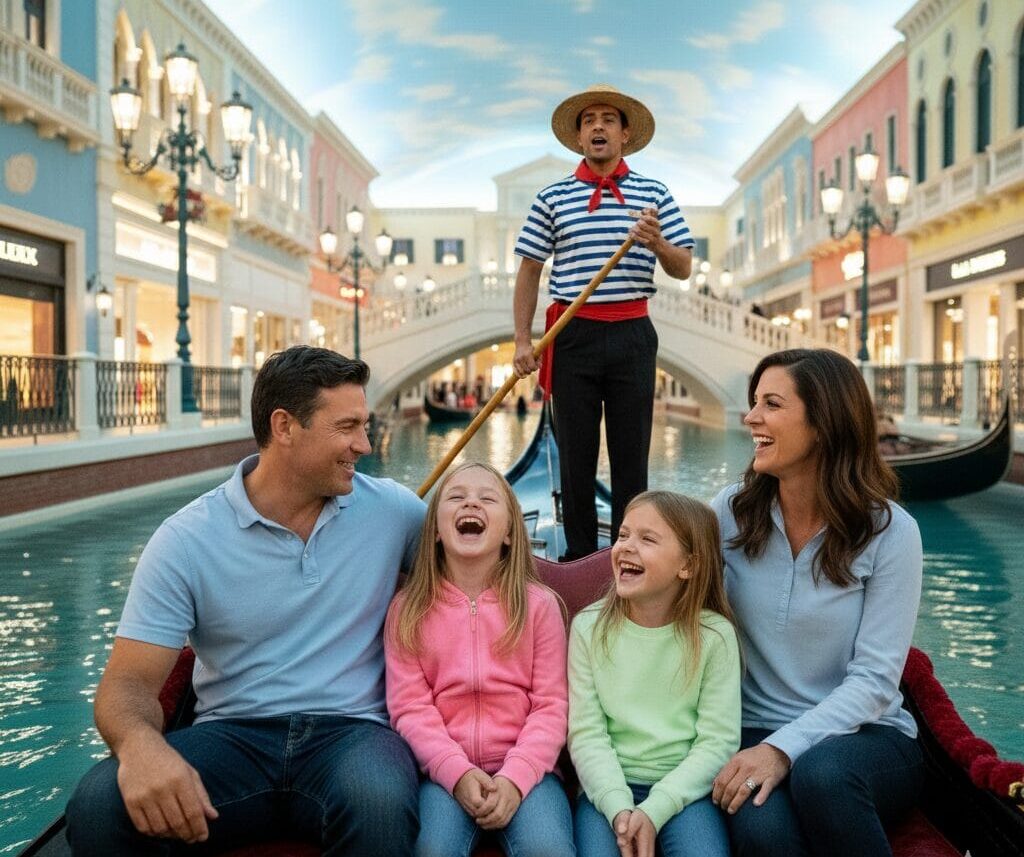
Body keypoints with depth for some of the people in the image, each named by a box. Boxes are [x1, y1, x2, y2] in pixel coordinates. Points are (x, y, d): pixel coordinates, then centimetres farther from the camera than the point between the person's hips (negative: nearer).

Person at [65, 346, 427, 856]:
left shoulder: (391, 511, 3)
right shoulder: (187, 540, -4)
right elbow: (130, 681, -8)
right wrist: (140, 745, -31)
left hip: (349, 729, 0)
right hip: (232, 736, 0)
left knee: (378, 807, -36)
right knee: (99, 805, -28)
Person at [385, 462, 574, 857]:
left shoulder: (539, 604, 2)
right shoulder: (408, 609, 4)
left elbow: (551, 706, -1)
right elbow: (410, 706, -1)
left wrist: (515, 777, -14)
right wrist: (458, 772, -15)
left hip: (524, 768, 0)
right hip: (445, 770, 0)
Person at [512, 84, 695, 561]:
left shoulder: (654, 195, 7)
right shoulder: (552, 198, 7)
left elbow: (683, 269, 7)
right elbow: (529, 271, 7)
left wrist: (658, 243, -14)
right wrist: (522, 340, -1)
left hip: (632, 334, 0)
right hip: (573, 336, 0)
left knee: (631, 452, 4)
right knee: (576, 452, 5)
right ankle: (578, 554, 15)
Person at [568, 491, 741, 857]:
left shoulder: (714, 635, -5)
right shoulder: (589, 627, -1)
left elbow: (718, 741, -7)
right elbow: (586, 733, -4)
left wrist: (653, 811, -17)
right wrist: (618, 807, -19)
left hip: (684, 787, 0)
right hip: (610, 786, 0)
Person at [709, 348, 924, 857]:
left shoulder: (889, 532, -7)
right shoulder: (729, 514, 0)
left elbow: (873, 680, -12)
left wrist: (783, 748, -24)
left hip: (865, 735, 0)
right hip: (754, 733, 0)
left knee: (821, 774, -35)